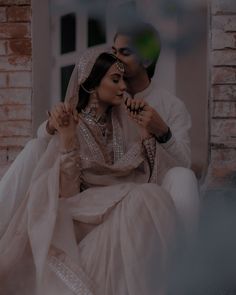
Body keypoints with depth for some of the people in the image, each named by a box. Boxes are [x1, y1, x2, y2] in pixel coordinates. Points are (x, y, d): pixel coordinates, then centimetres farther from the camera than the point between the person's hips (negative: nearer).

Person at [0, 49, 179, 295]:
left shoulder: (122, 120, 8)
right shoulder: (71, 125, -3)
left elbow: (147, 171, 7)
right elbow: (65, 192, -15)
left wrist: (145, 131, -3)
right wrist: (67, 139, -24)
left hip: (122, 207, 2)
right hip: (85, 210, -2)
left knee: (155, 196, -28)